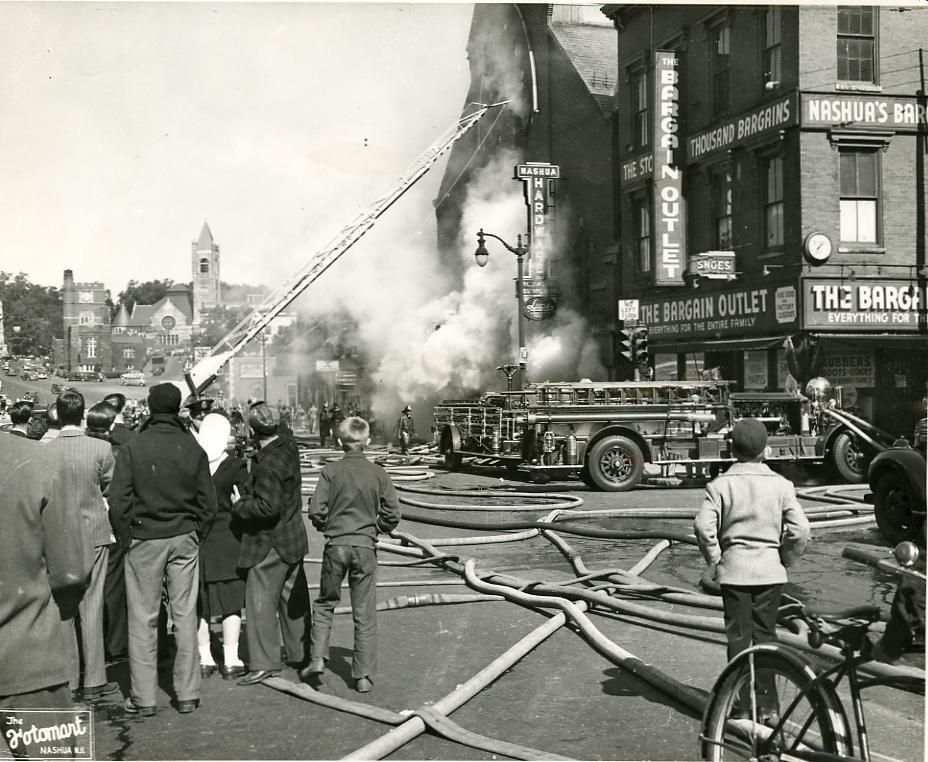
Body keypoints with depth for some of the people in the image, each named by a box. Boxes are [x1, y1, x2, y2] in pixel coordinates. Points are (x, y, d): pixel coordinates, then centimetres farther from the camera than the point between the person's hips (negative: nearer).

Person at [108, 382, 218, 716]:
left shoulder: (133, 448, -8)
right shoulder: (193, 448, -1)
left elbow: (119, 500, -8)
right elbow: (208, 501, 2)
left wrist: (127, 538, 3)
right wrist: (196, 535, 12)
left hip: (144, 539, -2)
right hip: (184, 539, 2)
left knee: (143, 619, 5)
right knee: (185, 616, 8)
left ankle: (144, 697, 8)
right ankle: (187, 694, 12)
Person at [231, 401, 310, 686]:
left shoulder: (268, 464, -25)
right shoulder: (289, 447, 2)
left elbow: (268, 507, -28)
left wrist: (240, 505, -14)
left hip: (270, 542, -9)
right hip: (292, 537, 9)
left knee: (261, 601, -1)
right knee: (293, 599, 18)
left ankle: (265, 663, 3)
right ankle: (300, 652, 29)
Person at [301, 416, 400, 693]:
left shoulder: (331, 471, -4)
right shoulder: (378, 473, -1)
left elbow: (316, 511, -9)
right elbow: (392, 515, -2)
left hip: (336, 545, 0)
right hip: (365, 546, 0)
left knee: (325, 603, 19)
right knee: (365, 613, 6)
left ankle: (318, 658, 10)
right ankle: (364, 675, 8)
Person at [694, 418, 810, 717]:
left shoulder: (720, 485, -5)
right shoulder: (780, 485, -4)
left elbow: (703, 526, -14)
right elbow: (800, 529, -9)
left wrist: (715, 560, -1)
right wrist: (785, 557, 6)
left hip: (733, 569, -1)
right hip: (770, 569, 1)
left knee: (737, 636, 7)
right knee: (765, 635, 10)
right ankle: (764, 700, 14)